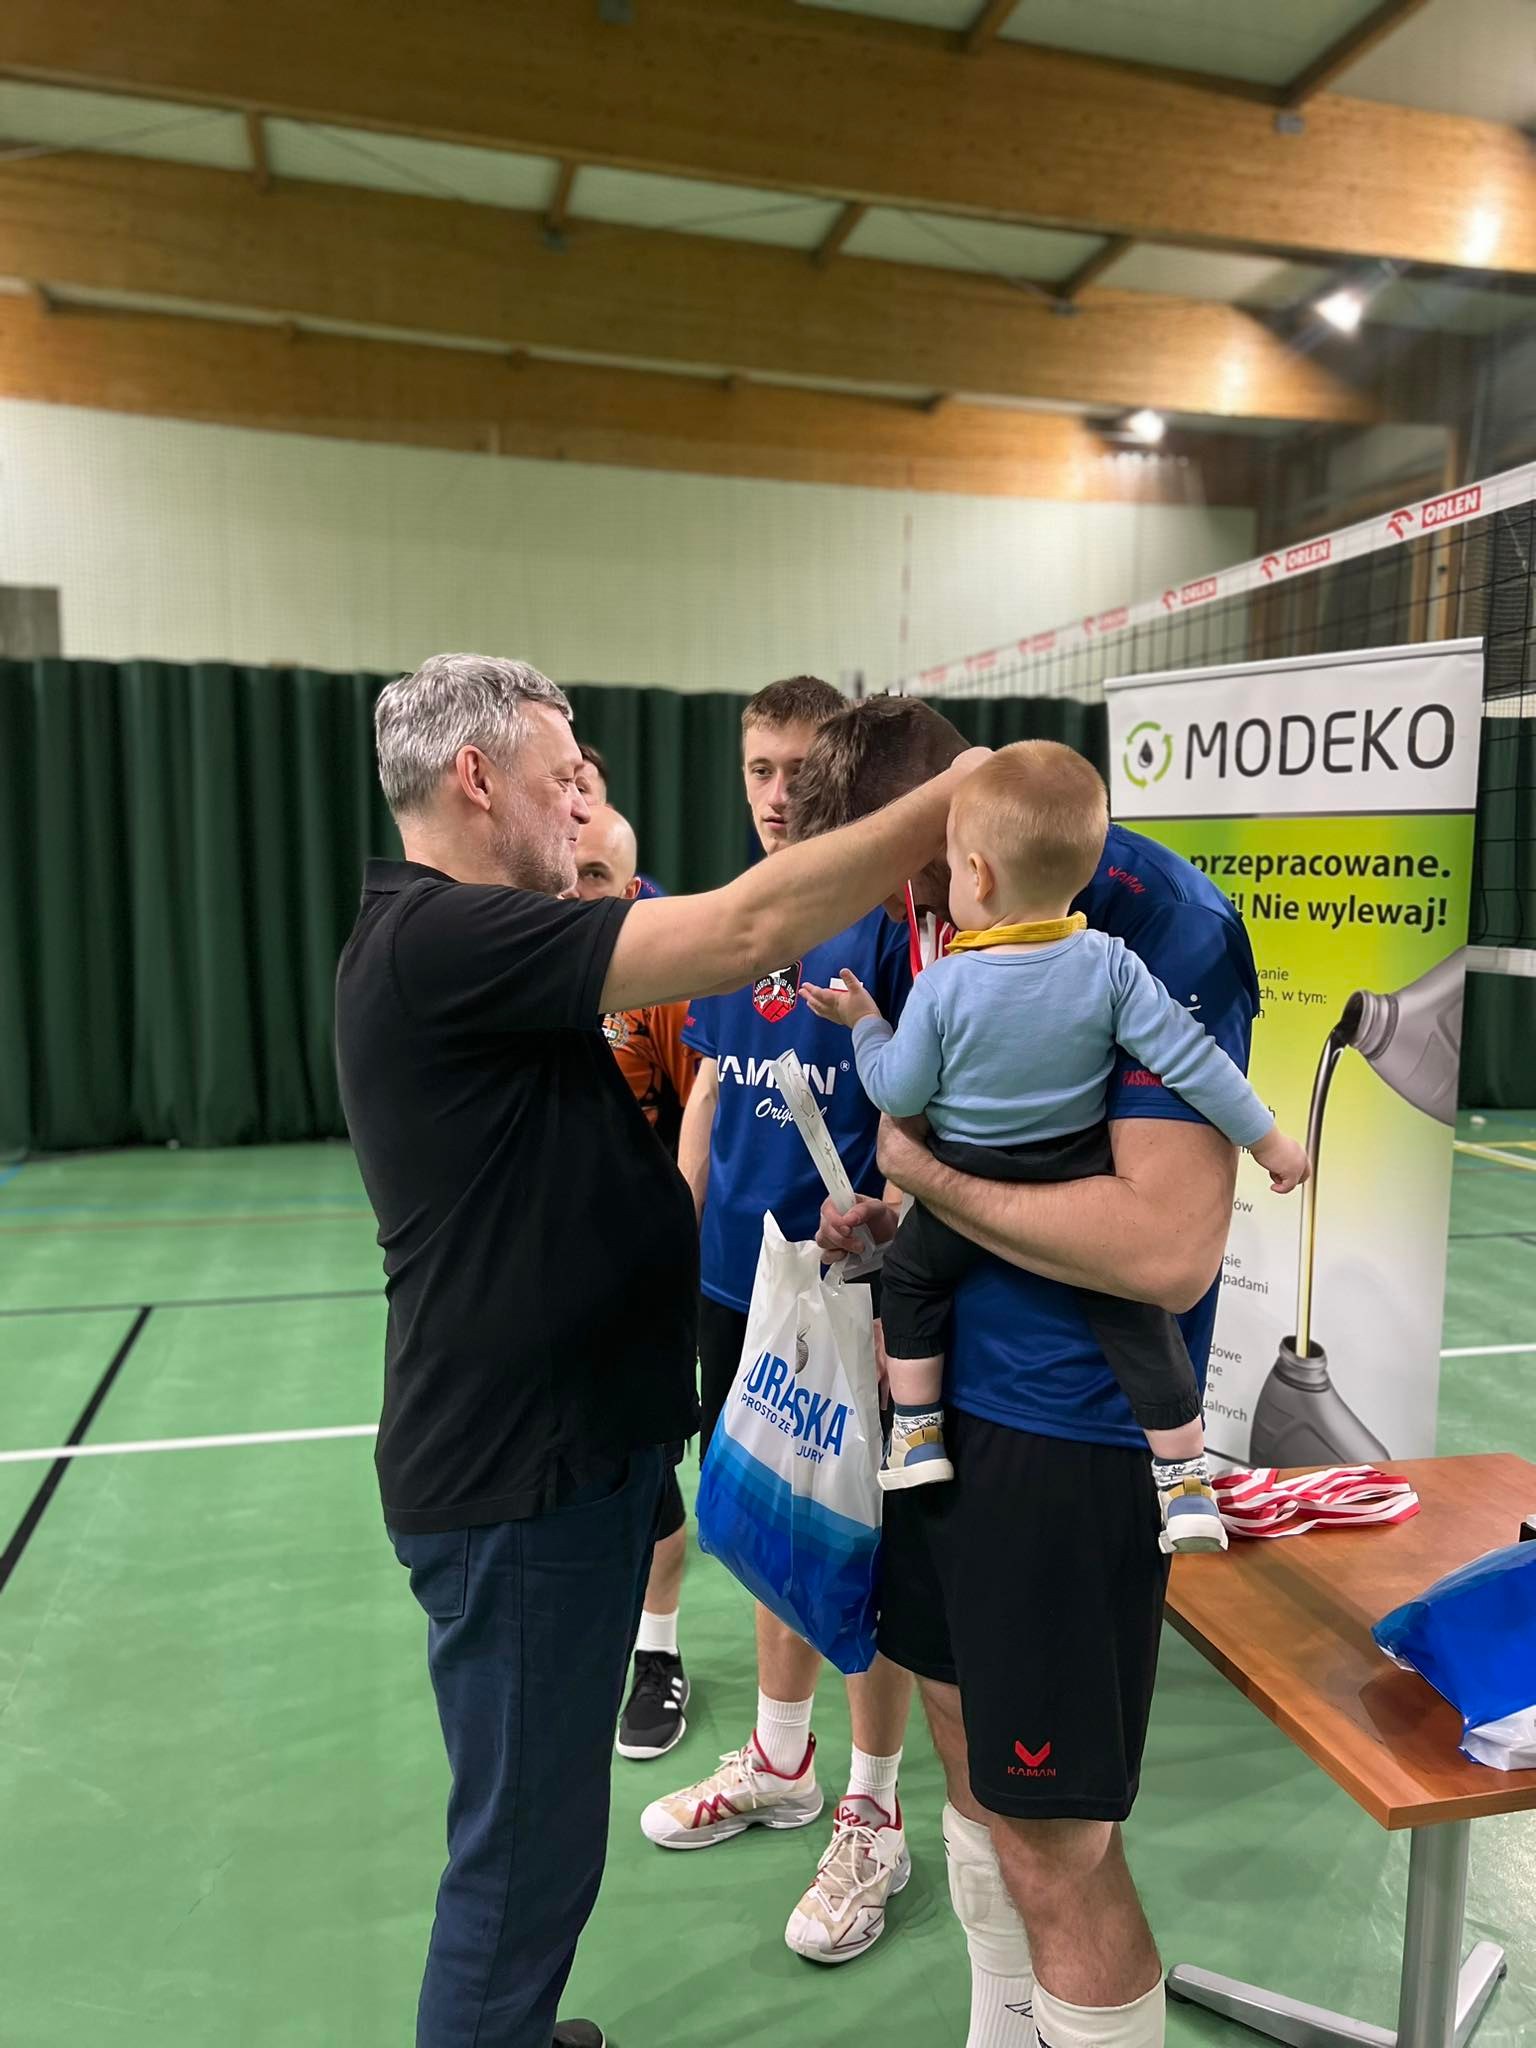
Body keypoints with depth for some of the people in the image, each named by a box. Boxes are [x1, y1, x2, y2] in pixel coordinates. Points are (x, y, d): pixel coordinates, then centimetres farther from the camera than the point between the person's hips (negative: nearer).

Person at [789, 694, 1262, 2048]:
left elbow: (1168, 1249, -29)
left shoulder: (1162, 927, -20)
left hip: (1068, 1426, -8)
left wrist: (928, 1172, -18)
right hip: (947, 1382, 8)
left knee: (1052, 1844, 5)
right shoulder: (960, 911, 6)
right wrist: (892, 1205, 0)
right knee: (966, 1745, 22)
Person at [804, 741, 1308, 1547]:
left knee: (908, 1276, 23)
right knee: (1135, 1313, 13)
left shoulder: (942, 985, -18)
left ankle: (917, 1434, 27)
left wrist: (864, 1022, 7)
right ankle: (1186, 1483, 17)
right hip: (1082, 1189, 2)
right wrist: (1268, 1140, -1)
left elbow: (898, 1094, -10)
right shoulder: (1110, 965, -14)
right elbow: (1191, 1059, -12)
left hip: (965, 1191, -1)